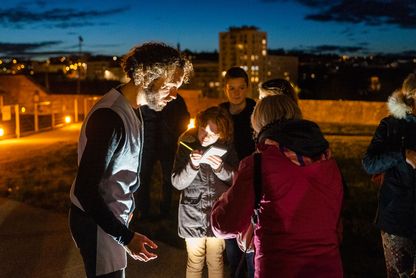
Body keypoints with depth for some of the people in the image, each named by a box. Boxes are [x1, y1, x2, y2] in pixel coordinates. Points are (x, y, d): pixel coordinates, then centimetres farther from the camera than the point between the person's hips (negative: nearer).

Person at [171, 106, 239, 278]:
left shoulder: (226, 146, -5)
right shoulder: (187, 144, -7)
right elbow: (177, 183, -8)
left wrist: (220, 168, -23)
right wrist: (193, 165, -26)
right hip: (193, 214, -1)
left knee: (216, 262, 14)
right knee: (195, 263, 11)